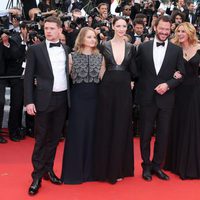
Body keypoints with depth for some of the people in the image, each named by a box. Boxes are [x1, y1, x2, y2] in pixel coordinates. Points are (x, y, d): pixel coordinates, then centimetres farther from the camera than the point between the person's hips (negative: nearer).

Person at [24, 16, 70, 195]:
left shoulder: (66, 50, 9)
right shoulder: (35, 49, -2)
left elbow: (68, 73, 12)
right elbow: (28, 77, -4)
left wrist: (70, 96, 6)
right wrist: (29, 101, -11)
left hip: (62, 99, 4)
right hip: (44, 99, -4)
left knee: (55, 137, 12)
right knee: (41, 139, 2)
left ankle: (48, 170, 26)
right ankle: (37, 176, 12)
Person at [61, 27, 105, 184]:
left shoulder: (100, 57, 7)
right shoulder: (73, 56, 1)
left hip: (95, 96, 2)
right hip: (78, 96, -2)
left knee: (93, 131, 8)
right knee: (77, 132, 1)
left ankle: (91, 169, 21)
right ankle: (75, 170, 13)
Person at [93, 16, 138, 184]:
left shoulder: (131, 47, 7)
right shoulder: (104, 46, 2)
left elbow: (134, 72, 6)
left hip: (124, 90, 1)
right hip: (107, 89, -1)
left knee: (121, 127, 6)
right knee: (106, 127, 4)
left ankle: (118, 168, 18)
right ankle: (105, 167, 17)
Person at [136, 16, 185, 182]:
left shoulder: (177, 50, 2)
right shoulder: (143, 47, 3)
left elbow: (181, 75, 1)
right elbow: (137, 69, 7)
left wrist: (168, 85, -13)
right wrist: (139, 89, -1)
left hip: (166, 99, 0)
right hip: (147, 98, 0)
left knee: (163, 135, 8)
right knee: (145, 134, 8)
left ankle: (157, 165, 24)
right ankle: (146, 166, 24)